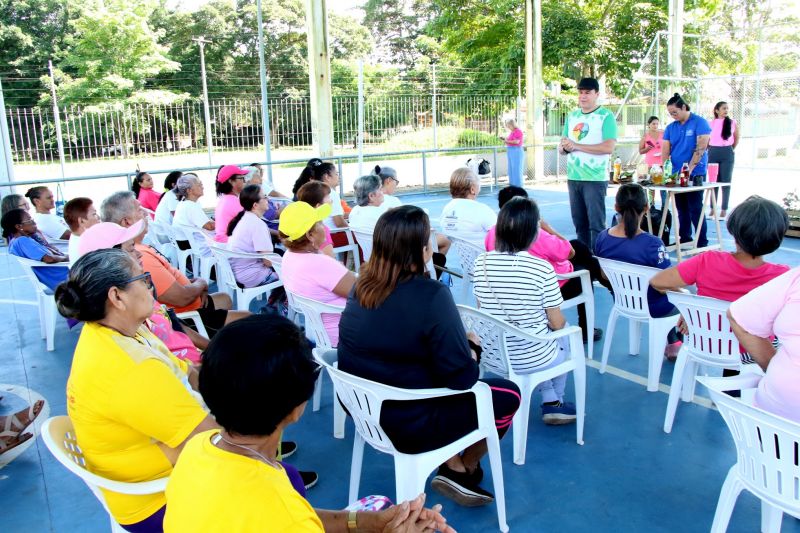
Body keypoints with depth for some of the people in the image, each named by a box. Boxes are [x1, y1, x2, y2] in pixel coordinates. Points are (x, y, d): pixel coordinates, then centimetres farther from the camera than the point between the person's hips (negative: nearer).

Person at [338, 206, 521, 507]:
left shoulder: (362, 285, -3)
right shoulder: (430, 295, -26)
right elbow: (461, 377, -23)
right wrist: (473, 348, -2)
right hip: (409, 425, -7)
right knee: (508, 395, 13)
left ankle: (451, 465, 27)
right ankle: (465, 471, 30)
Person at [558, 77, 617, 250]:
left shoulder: (606, 116, -5)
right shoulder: (572, 116, 13)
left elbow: (609, 147, -17)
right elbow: (561, 148, 14)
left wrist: (576, 145, -18)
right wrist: (564, 147, -11)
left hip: (595, 178, -6)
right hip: (573, 177, 6)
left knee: (596, 223, -4)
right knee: (579, 222, 12)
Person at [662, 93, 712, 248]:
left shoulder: (699, 123, -7)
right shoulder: (670, 128, 9)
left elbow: (701, 148, -15)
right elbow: (665, 150, 4)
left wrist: (689, 169, -22)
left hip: (695, 174, -6)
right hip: (676, 174, 6)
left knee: (695, 209, -7)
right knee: (681, 209, 11)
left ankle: (702, 243, -2)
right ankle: (684, 239, 20)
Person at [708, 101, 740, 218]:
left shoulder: (733, 123, 2)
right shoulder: (711, 123, 4)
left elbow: (737, 139, 12)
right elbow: (707, 140, 10)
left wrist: (729, 150, 14)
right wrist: (711, 150, 9)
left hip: (727, 153, -1)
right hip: (713, 153, 1)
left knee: (726, 181, 0)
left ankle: (724, 209, 4)